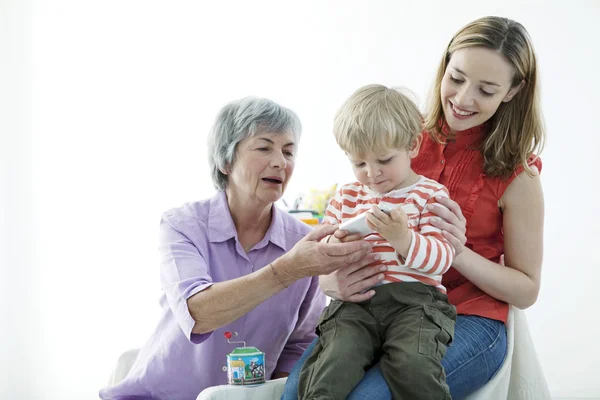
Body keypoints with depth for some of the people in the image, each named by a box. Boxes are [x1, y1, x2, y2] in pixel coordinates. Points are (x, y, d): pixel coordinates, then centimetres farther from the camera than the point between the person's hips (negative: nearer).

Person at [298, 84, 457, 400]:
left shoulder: (430, 194, 9)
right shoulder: (346, 197, 21)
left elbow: (440, 260, -3)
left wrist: (402, 238, -22)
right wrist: (335, 245, -6)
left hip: (414, 299, -2)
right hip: (355, 301, 3)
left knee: (414, 364, -31)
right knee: (335, 362, -27)